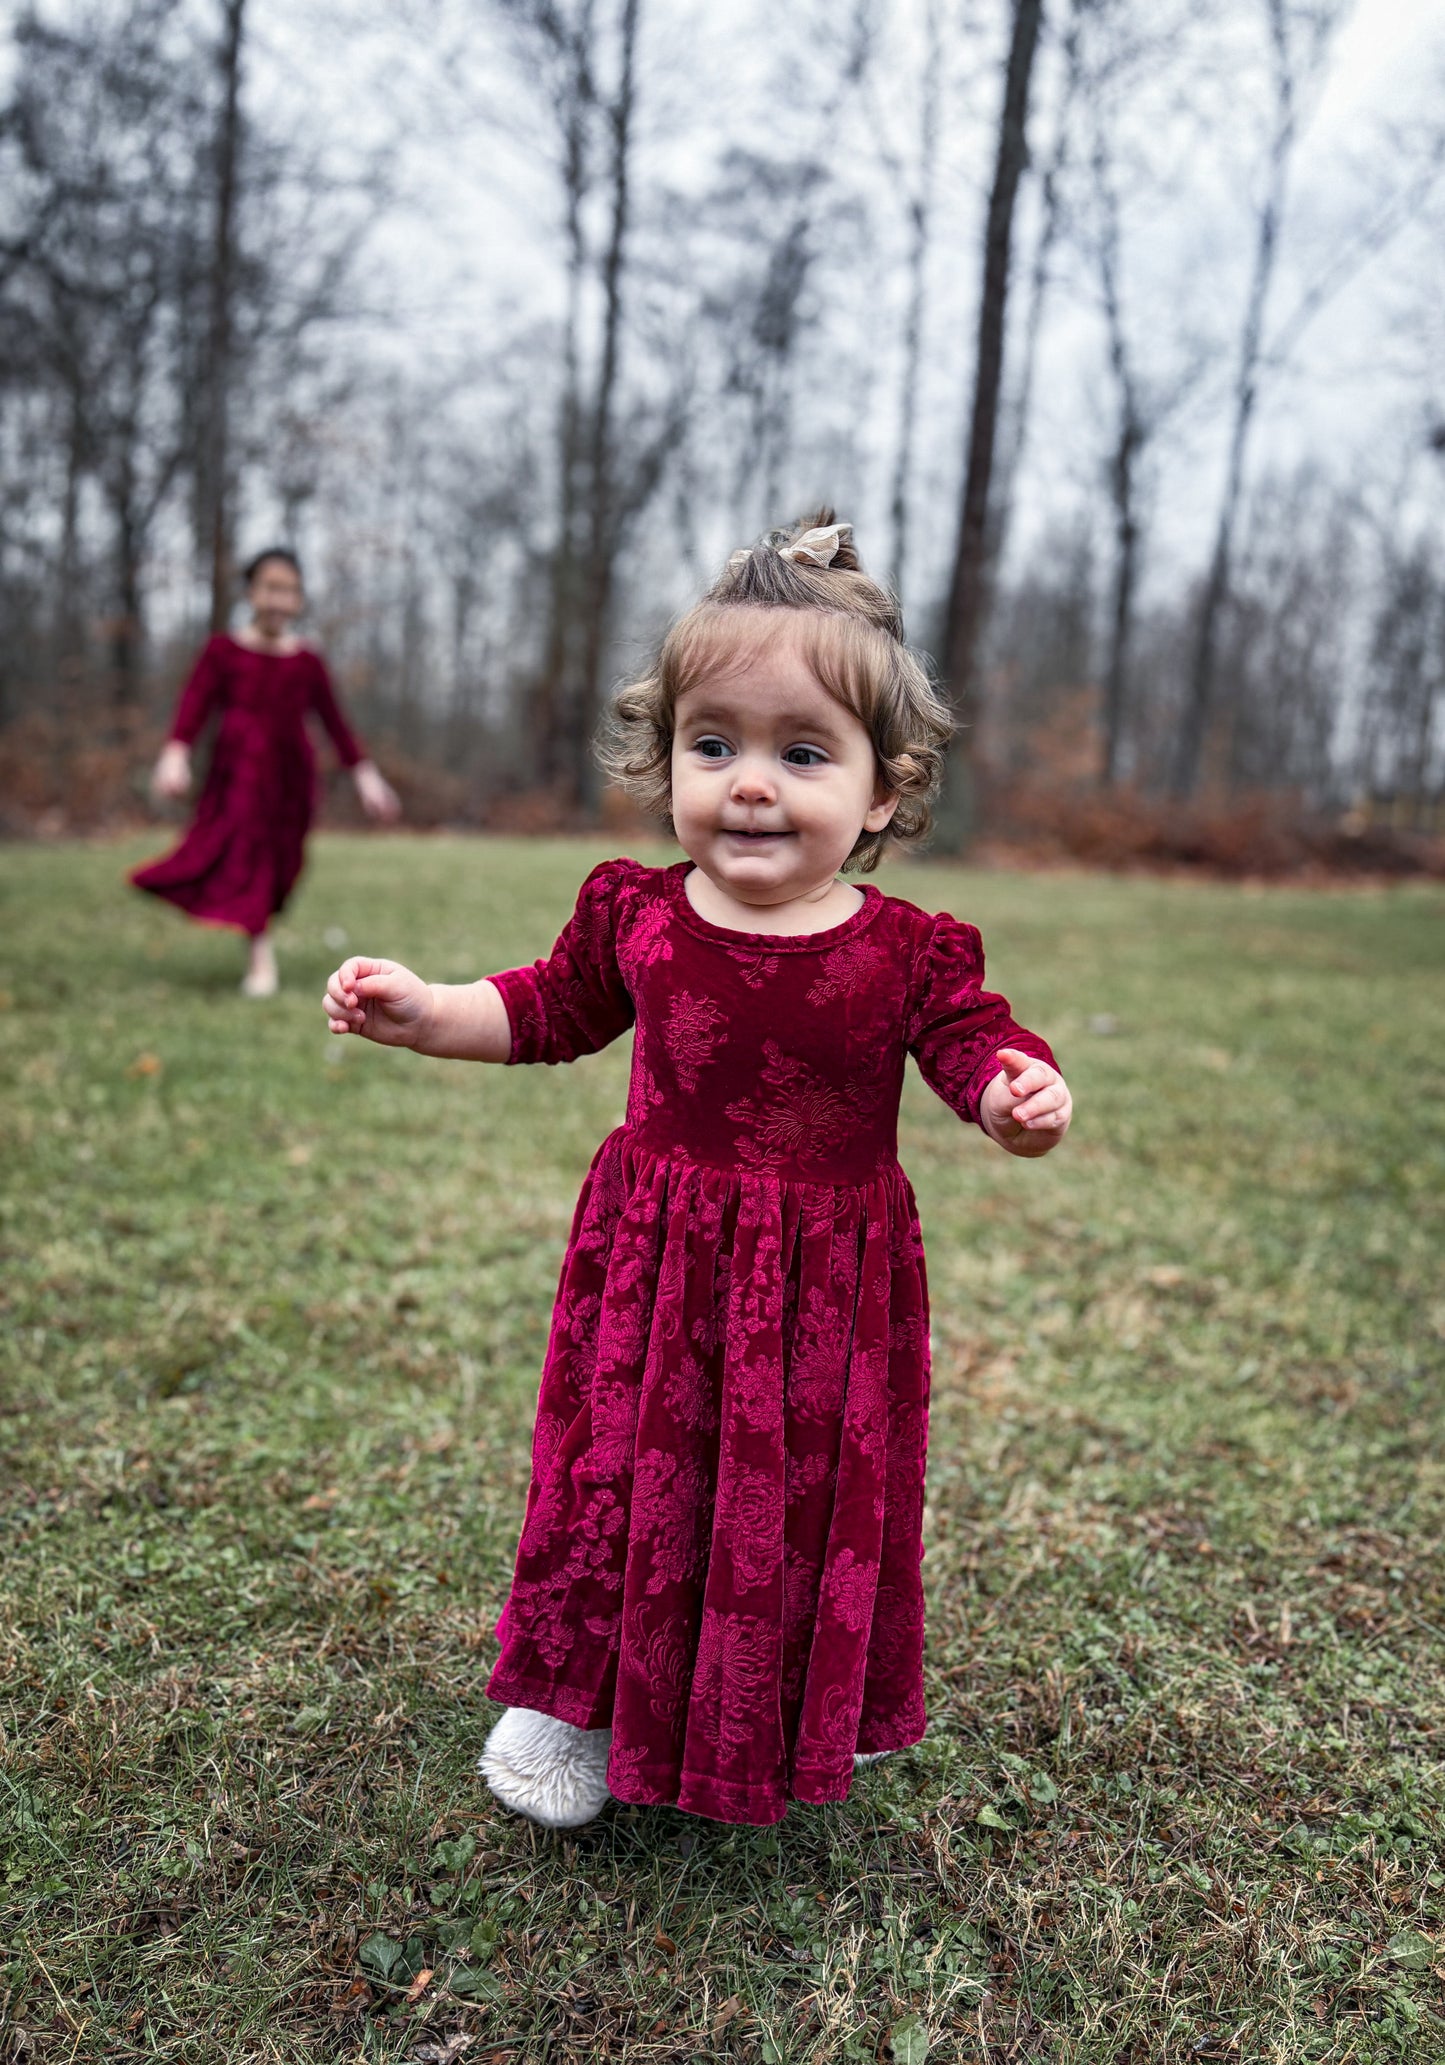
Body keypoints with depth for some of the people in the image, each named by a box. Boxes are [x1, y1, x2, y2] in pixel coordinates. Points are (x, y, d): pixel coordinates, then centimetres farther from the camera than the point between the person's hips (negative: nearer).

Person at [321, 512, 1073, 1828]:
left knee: (819, 1495, 16)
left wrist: (1018, 1098, -30)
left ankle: (819, 1709, 45)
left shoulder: (911, 952, -11)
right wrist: (422, 1012, 0)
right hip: (656, 1265, 1)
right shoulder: (635, 915, -4)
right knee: (624, 1474, 12)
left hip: (830, 1282, 0)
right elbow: (549, 1009, 10)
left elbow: (975, 1045, -7)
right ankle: (577, 1699, 37)